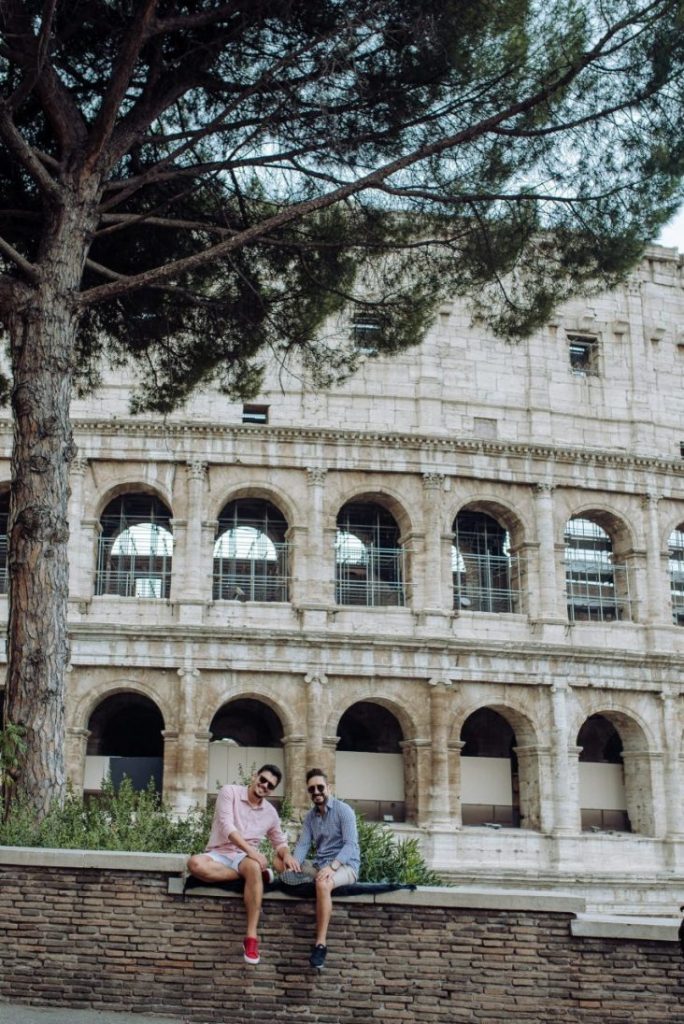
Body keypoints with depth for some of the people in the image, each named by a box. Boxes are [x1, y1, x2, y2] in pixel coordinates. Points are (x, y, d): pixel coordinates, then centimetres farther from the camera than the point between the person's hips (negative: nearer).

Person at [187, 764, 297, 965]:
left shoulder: (270, 812, 9)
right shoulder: (229, 792, -4)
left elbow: (280, 841, 20)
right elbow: (227, 825, -17)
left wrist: (286, 854, -6)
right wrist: (250, 849, -29)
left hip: (245, 858, 2)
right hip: (219, 854, -2)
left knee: (253, 868, -37)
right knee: (195, 863, -37)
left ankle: (251, 937, -36)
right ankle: (254, 874, -22)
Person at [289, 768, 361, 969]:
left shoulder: (343, 810, -7)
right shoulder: (310, 816, 13)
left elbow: (351, 844, -18)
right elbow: (303, 844, 1)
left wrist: (332, 866, -34)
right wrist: (294, 864, -21)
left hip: (345, 865, -7)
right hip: (319, 864, 7)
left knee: (323, 884, -38)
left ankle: (321, 944, -37)